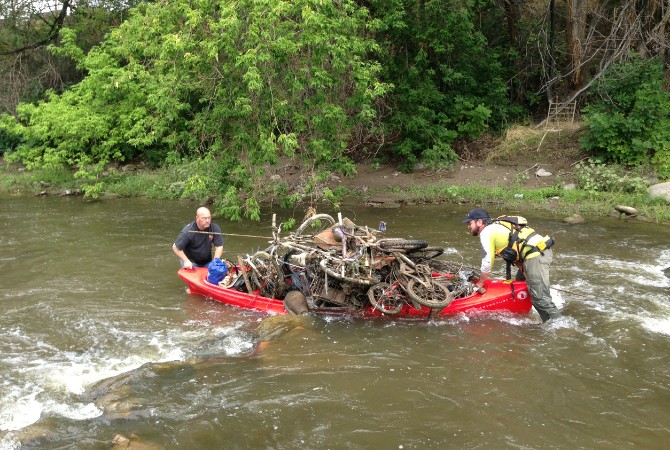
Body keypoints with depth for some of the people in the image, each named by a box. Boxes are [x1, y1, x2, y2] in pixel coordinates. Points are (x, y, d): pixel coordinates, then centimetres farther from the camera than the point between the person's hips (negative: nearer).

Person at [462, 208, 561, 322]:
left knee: (540, 298, -12)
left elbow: (487, 262, -3)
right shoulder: (496, 227, 25)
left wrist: (480, 284, 9)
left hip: (535, 257, -10)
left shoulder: (486, 232, -3)